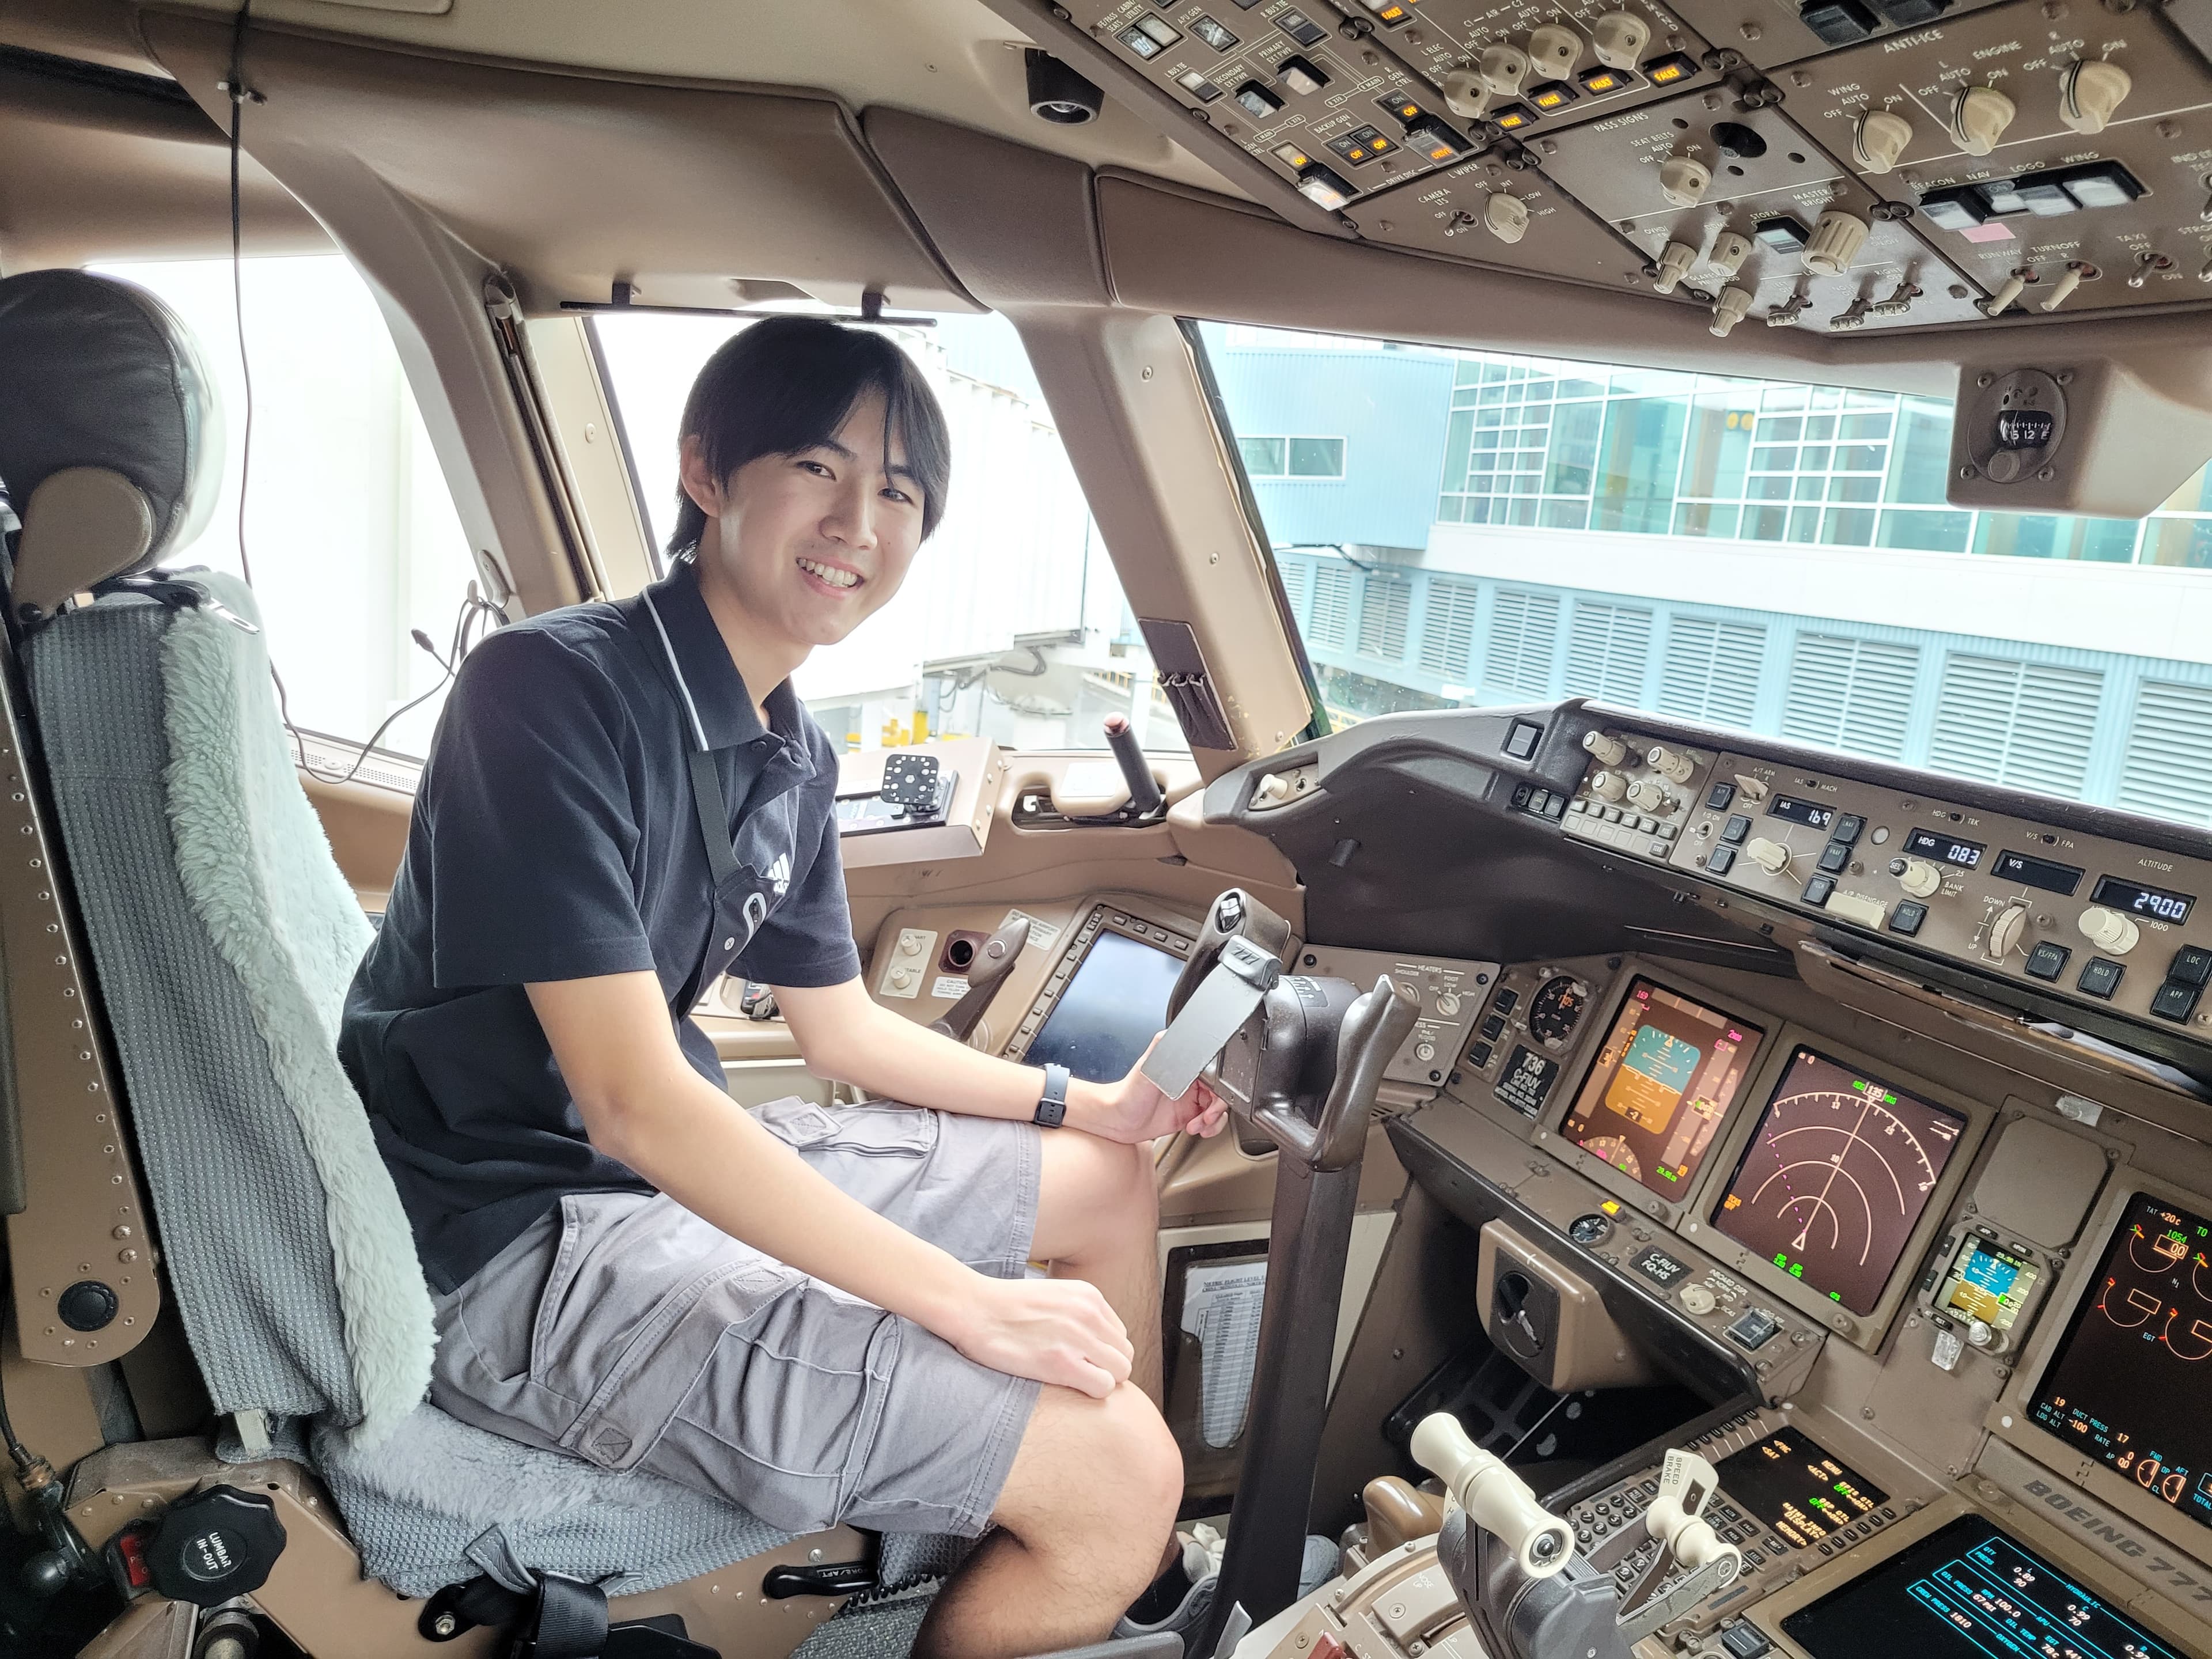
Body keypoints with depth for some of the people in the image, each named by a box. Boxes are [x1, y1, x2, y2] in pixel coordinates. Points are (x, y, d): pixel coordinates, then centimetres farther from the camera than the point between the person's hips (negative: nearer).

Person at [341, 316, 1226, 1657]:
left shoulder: (791, 758, 5)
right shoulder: (551, 689, -21)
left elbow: (844, 1028, 15)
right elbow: (632, 1099, -27)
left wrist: (1084, 1103, 9)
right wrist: (966, 1302, -25)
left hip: (699, 1162, 9)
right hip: (528, 1240, -9)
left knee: (1111, 1180, 17)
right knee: (1106, 1475, -17)